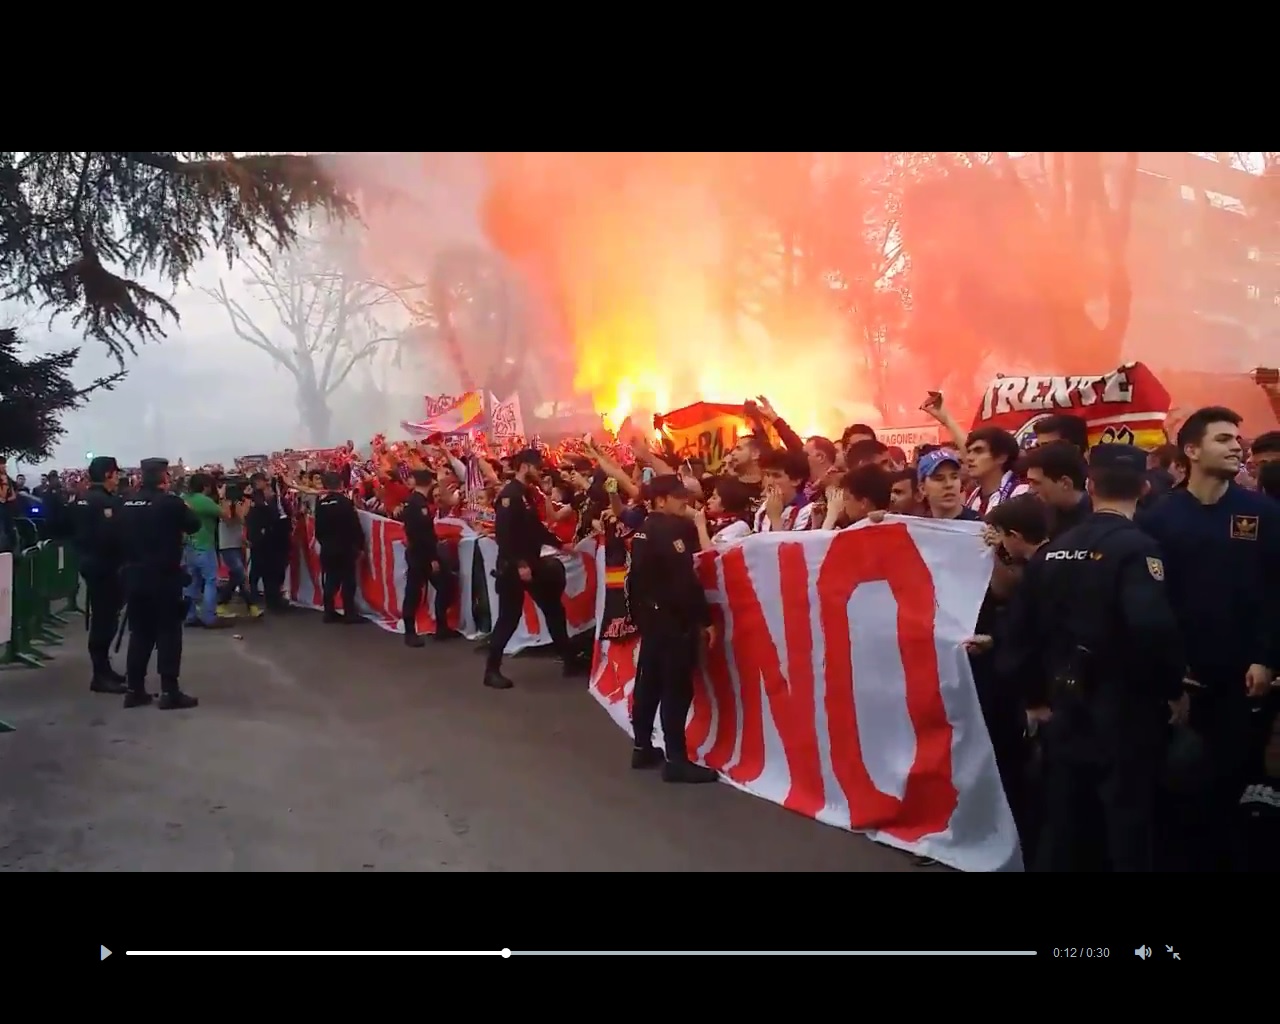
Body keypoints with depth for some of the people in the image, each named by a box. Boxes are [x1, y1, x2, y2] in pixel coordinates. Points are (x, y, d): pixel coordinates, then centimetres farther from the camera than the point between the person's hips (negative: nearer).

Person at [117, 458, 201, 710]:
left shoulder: (127, 504, 6)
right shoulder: (169, 502, -13)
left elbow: (122, 536, 16)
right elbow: (194, 525, -1)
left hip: (134, 575, 6)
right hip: (164, 576, -6)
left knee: (139, 632, 12)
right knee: (168, 632, 0)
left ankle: (134, 690, 14)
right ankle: (170, 692, -1)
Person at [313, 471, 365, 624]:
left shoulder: (320, 504, 0)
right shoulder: (346, 502, -13)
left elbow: (318, 528, 7)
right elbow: (355, 526, -12)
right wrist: (360, 545, -3)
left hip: (327, 548, 5)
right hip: (346, 548, -5)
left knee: (331, 580, 12)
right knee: (348, 581, 2)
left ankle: (329, 612, 16)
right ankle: (350, 614, 3)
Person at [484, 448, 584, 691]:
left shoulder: (525, 493, 13)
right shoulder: (509, 494, -16)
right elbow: (503, 533, -25)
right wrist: (519, 564, -28)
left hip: (531, 563, 10)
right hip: (513, 566, -10)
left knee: (554, 608, 13)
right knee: (509, 617, -4)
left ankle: (570, 660, 22)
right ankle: (492, 671, 7)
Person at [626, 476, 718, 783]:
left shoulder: (643, 531, 11)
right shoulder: (674, 529, -16)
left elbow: (635, 578, 15)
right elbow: (685, 581, -22)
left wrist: (638, 614, 22)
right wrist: (704, 618, -17)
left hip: (651, 616, 9)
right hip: (674, 619, -9)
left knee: (649, 682, 14)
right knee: (677, 687, -6)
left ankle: (642, 747, 23)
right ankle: (675, 759, -4)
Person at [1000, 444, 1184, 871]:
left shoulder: (1055, 550, 5)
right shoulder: (1136, 547, -13)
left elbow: (1026, 627, 7)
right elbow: (1153, 626, -28)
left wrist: (1035, 695, 18)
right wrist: (1171, 687, -11)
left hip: (1065, 707, 6)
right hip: (1125, 709, -5)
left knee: (1063, 827, 14)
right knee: (1129, 829, 6)